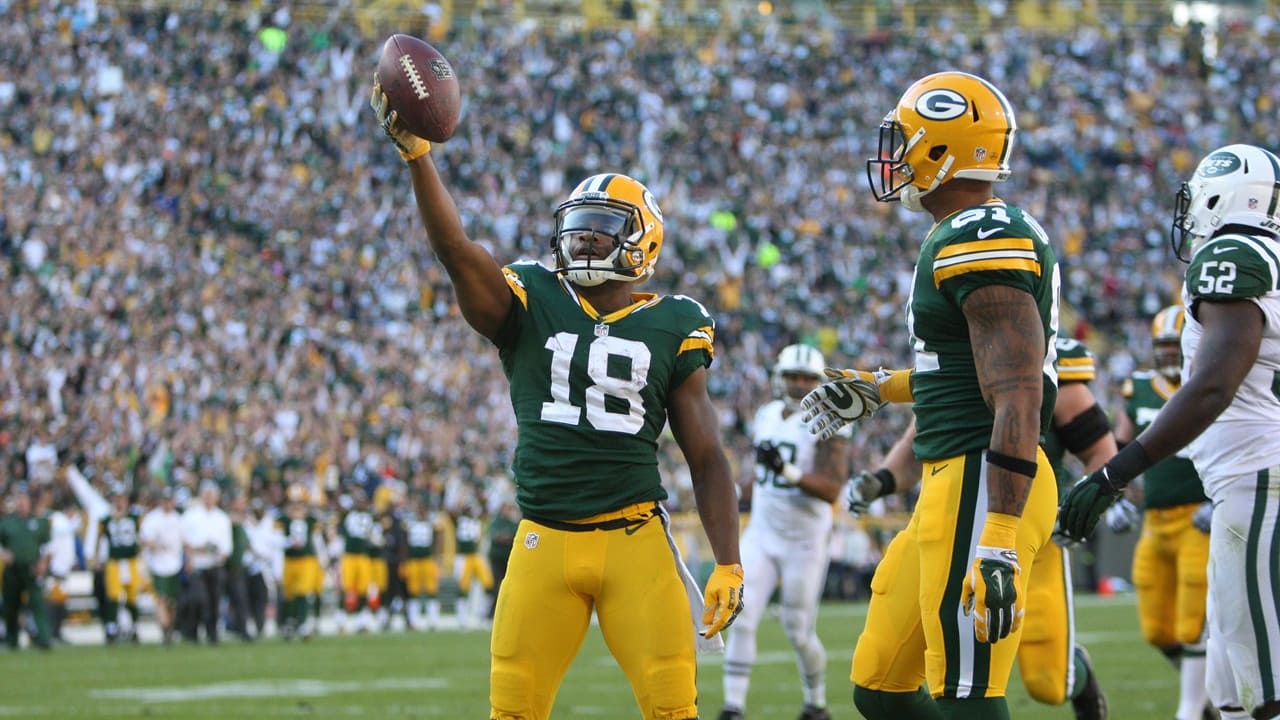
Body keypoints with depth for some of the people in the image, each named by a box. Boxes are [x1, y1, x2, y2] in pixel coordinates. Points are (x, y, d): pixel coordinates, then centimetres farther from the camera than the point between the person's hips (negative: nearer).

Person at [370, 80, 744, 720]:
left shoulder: (671, 329, 6)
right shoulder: (531, 307, 5)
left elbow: (706, 458, 8)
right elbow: (454, 249, -13)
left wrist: (728, 564, 0)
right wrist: (416, 155, -27)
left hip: (636, 540, -1)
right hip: (546, 541, 1)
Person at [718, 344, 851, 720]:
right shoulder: (766, 416, 6)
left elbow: (831, 491, -22)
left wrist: (789, 472, -34)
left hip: (804, 543, -4)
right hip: (761, 535, 4)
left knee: (799, 632, 4)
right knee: (741, 619, -10)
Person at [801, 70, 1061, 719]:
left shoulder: (980, 243, -16)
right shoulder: (977, 236, 16)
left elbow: (1019, 399, -23)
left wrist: (999, 542, -29)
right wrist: (881, 390, 41)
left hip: (983, 488, -11)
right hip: (951, 485, 11)